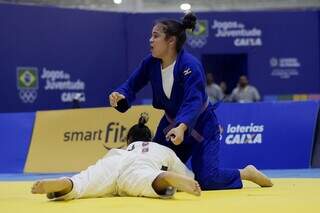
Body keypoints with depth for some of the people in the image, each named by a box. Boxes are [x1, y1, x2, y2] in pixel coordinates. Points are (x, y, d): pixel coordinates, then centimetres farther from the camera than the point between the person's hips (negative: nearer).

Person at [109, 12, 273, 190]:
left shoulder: (190, 66, -29)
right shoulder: (150, 63, -10)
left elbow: (194, 101, -39)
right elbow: (132, 85, -4)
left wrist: (182, 127, -56)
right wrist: (120, 96, -29)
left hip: (201, 126, -6)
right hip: (171, 124, 6)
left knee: (207, 180, -16)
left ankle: (247, 173, 11)